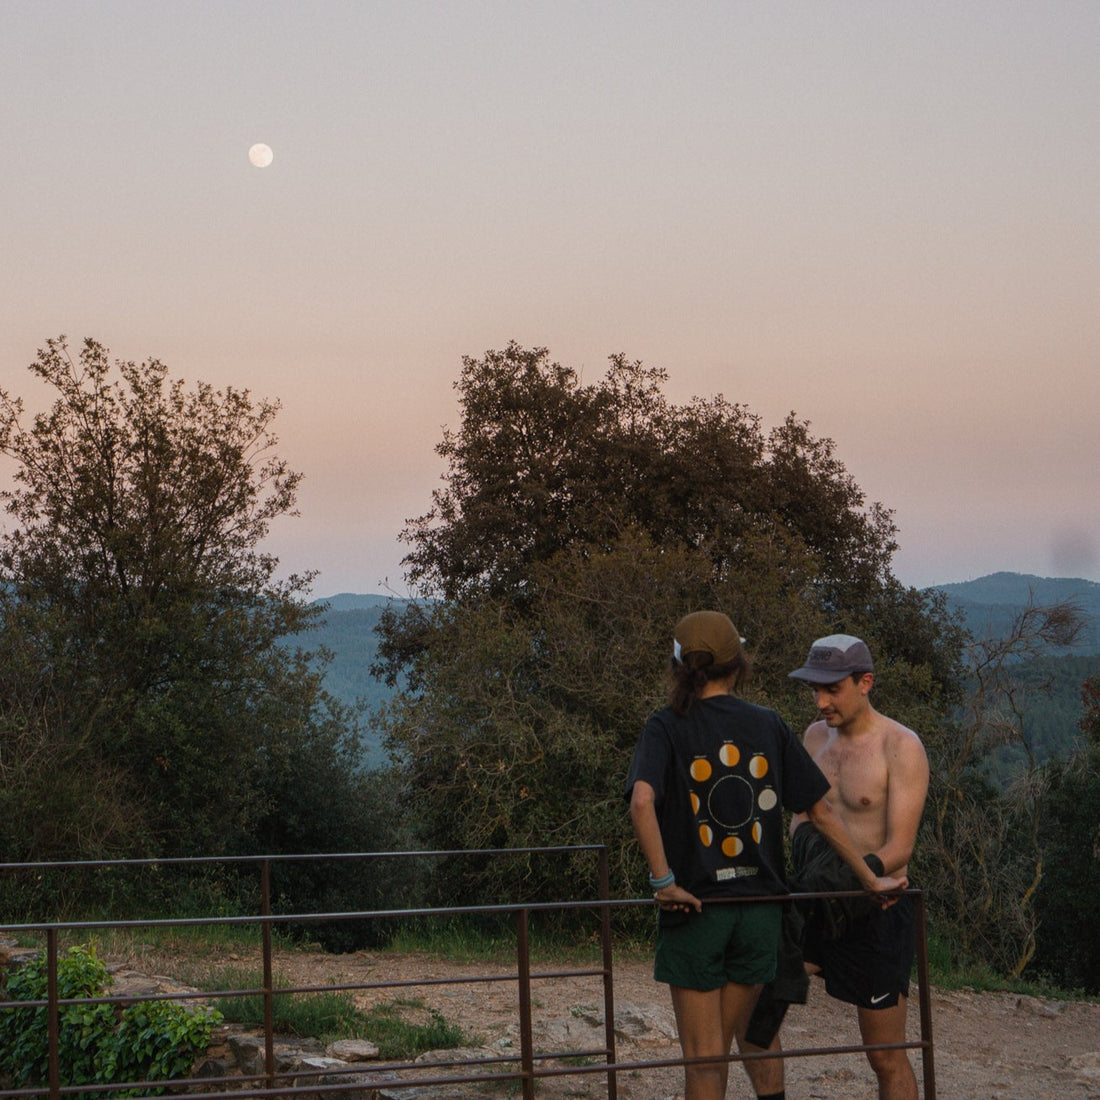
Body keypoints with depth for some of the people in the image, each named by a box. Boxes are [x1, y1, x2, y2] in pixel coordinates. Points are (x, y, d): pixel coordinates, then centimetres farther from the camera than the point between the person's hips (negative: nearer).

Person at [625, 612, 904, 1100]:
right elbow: (821, 811, 4)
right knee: (718, 1051, 18)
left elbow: (642, 801, -25)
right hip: (759, 910, 3)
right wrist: (870, 878, 12)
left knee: (703, 1058, 4)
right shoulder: (768, 726, 3)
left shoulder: (667, 727, -6)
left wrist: (663, 881, -18)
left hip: (694, 909, -3)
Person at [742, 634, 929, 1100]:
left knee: (887, 1059, 3)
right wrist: (804, 834, -17)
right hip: (817, 905, 6)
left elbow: (900, 847, -19)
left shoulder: (901, 747, -14)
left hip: (877, 913, -6)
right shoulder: (816, 736, 6)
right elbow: (800, 811, 7)